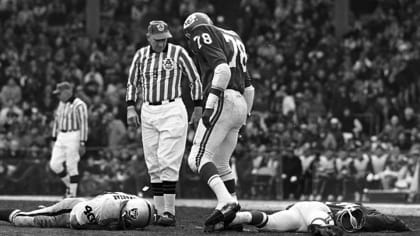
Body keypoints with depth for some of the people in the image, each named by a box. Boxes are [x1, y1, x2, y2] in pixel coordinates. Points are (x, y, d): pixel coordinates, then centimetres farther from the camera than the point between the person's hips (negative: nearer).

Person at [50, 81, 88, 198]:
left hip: (74, 137, -8)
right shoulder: (61, 104, 12)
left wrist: (82, 144, -18)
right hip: (61, 137, 8)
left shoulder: (79, 105, -14)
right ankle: (69, 185, 23)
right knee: (54, 165, 4)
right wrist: (54, 139, 18)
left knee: (71, 166, -5)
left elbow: (83, 125, -15)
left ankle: (72, 194, 2)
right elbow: (56, 122, 20)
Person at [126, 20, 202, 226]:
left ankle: (169, 211, -14)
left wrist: (198, 108, 5)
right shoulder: (140, 55, 8)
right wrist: (130, 108, 5)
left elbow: (195, 80, 4)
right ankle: (159, 210, 7)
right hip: (148, 112, 5)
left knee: (167, 162, -13)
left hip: (172, 110, -5)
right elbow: (132, 83, 16)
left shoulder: (178, 53, -3)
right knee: (153, 165, 4)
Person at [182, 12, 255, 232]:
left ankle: (226, 201, -30)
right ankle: (233, 215, 12)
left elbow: (222, 70, -17)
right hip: (240, 105, 9)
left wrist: (210, 103, -21)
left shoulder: (204, 34, 0)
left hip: (224, 101, -9)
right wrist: (243, 118, 31)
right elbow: (248, 87, 27)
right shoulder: (233, 39, 27)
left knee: (198, 159, -13)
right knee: (220, 164, 16)